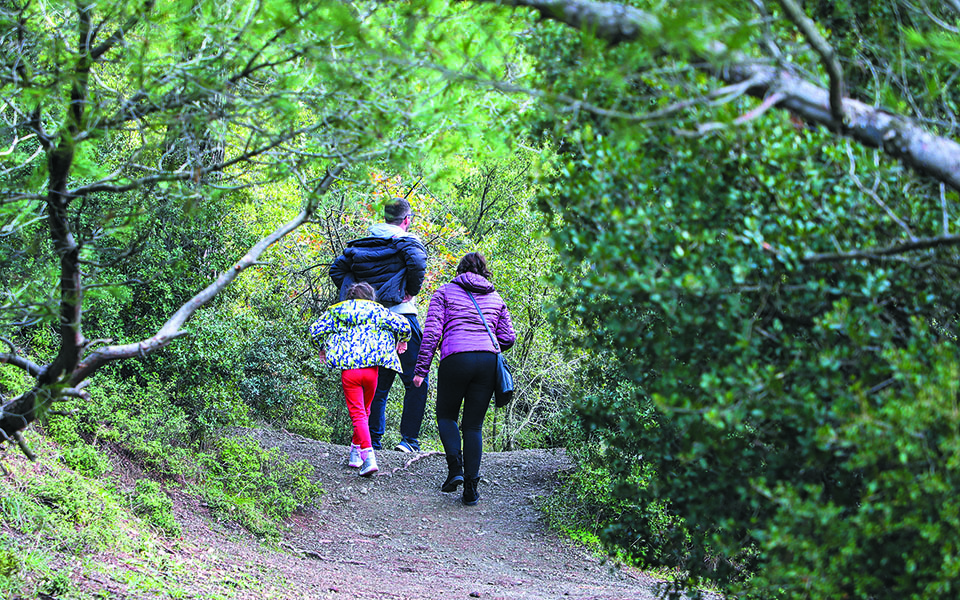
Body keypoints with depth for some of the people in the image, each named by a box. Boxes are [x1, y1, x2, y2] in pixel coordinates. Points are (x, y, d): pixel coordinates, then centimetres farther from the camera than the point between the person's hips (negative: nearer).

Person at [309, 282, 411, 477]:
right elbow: (403, 326, 4)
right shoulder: (378, 311, 14)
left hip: (348, 369, -1)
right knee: (364, 411, 21)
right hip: (371, 367, 1)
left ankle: (368, 456, -23)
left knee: (358, 414, -6)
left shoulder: (337, 311, 16)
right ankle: (356, 452, 28)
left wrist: (323, 348, 33)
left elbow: (315, 330, 15)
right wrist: (401, 341, 25)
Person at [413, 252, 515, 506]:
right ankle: (471, 488, 1)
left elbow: (432, 333, 2)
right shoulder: (495, 298, 21)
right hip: (488, 361, 3)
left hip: (456, 360, -3)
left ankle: (455, 468, -5)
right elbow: (508, 338, 17)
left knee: (446, 415, 17)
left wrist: (421, 370, 2)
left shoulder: (445, 292, 12)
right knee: (473, 425, 9)